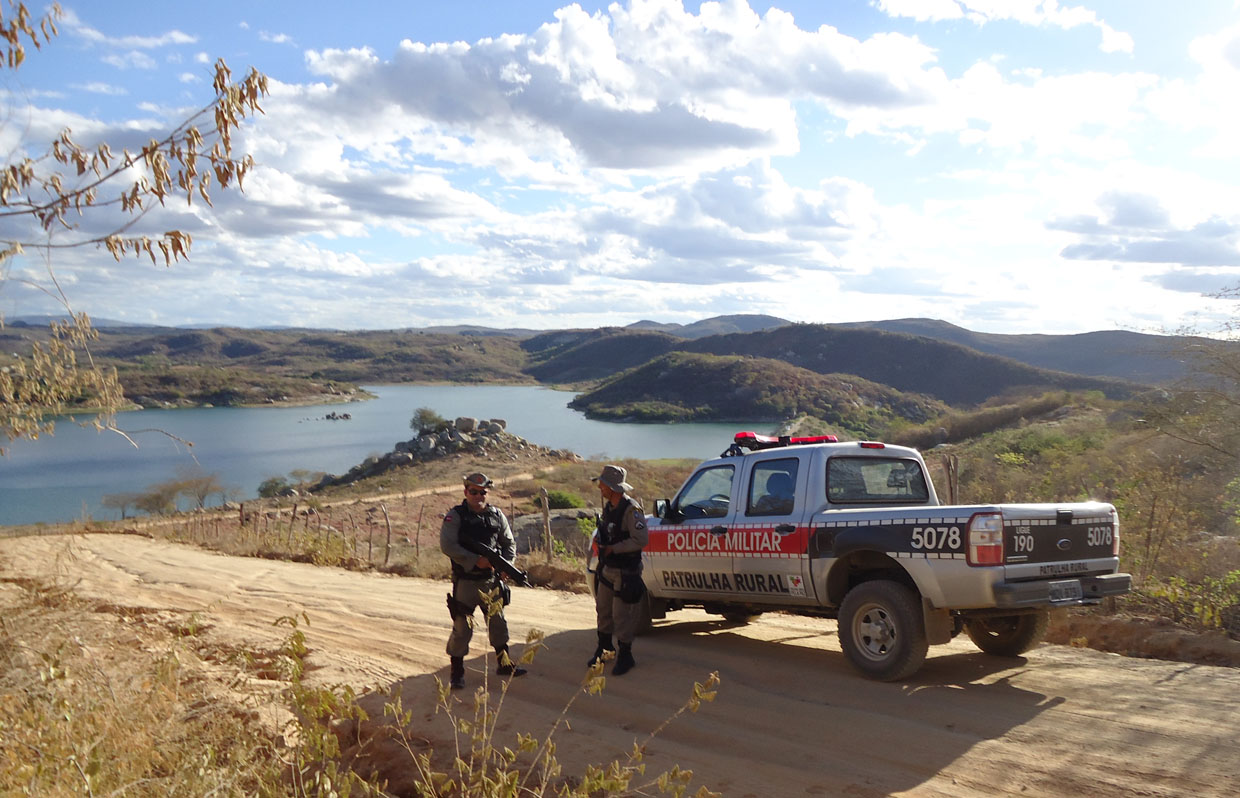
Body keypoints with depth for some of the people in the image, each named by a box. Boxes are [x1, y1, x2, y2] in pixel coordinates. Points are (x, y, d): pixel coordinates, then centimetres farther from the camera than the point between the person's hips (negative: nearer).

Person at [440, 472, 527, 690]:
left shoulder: (497, 515, 7)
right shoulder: (455, 516, -7)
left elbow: (509, 543, 14)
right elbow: (447, 545, -17)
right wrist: (475, 560, -22)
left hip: (492, 580, 5)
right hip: (466, 581, -5)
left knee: (498, 622, 15)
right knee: (462, 626, -2)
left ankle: (504, 663, 30)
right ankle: (456, 671, 10)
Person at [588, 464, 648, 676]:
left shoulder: (631, 509, -19)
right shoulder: (608, 507, 8)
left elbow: (641, 540, -24)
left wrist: (613, 549, -21)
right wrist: (602, 549, 9)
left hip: (625, 572, -8)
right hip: (607, 569, 8)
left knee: (621, 615, -2)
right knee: (603, 610, 17)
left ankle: (625, 656, 11)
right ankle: (604, 647, 33)